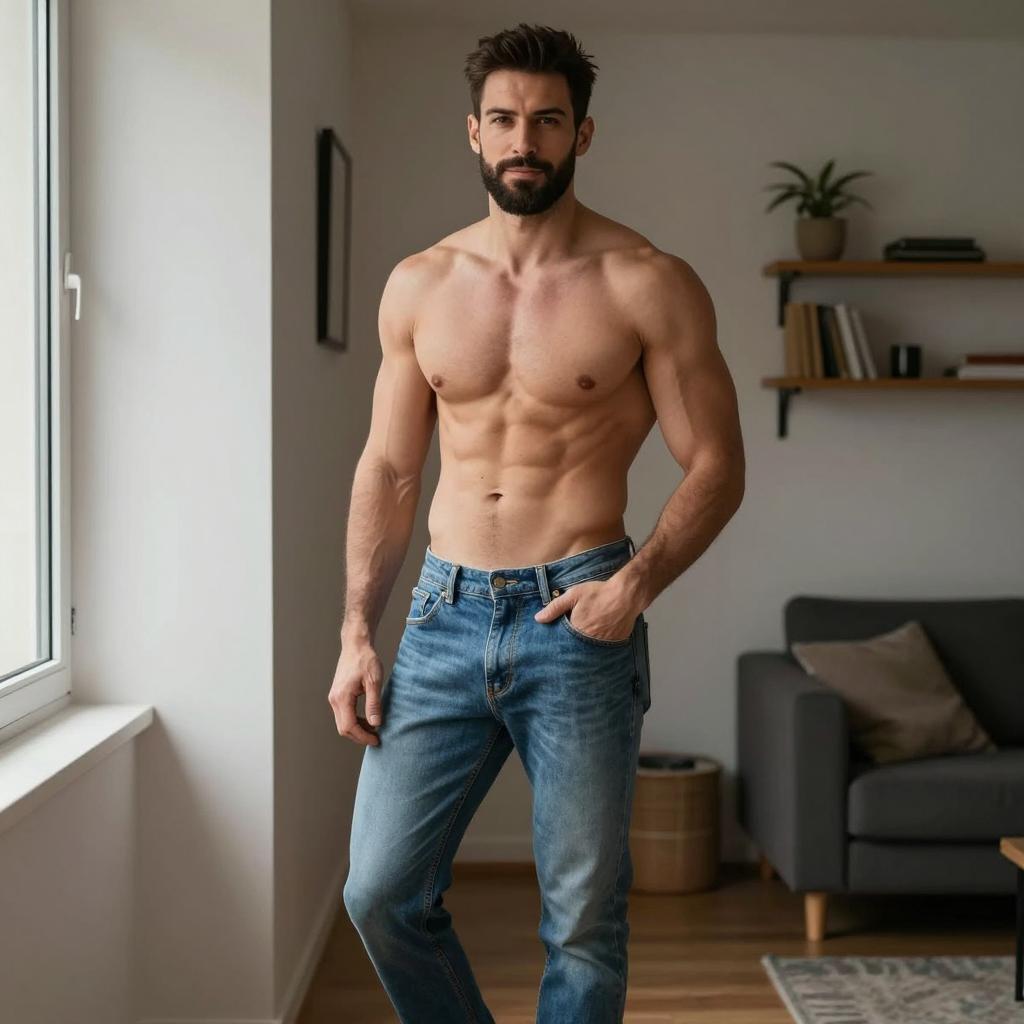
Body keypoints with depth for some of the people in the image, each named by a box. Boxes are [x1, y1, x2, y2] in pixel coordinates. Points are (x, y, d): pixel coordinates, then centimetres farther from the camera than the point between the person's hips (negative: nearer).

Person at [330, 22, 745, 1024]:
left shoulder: (648, 286, -3)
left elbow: (716, 463, -2)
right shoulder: (418, 286, 8)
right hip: (444, 615, 4)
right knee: (381, 894, 3)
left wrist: (638, 581, -18)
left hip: (578, 625, -3)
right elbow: (388, 470, 12)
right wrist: (356, 636, 6)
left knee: (584, 921, 5)